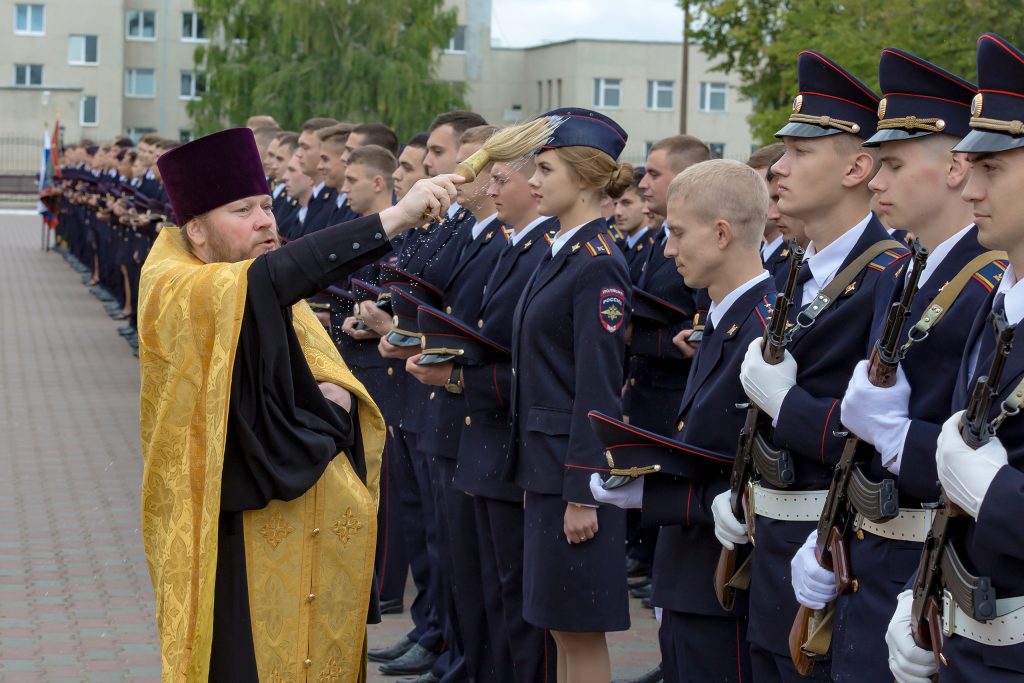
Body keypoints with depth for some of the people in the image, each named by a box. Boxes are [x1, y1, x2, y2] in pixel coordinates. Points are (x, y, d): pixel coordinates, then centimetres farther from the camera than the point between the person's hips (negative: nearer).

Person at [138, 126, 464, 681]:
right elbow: (266, 280, -31)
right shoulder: (173, 291, -12)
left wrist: (333, 395, -12)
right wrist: (393, 218, -37)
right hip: (238, 546, -7)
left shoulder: (281, 297, 14)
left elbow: (334, 378, 14)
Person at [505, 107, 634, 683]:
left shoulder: (598, 265, -16)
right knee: (560, 626, 15)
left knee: (579, 627, -1)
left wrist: (582, 495, -20)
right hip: (545, 462, 9)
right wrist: (535, 475, 17)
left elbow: (599, 390, -19)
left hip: (577, 466, -9)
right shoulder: (562, 254, 13)